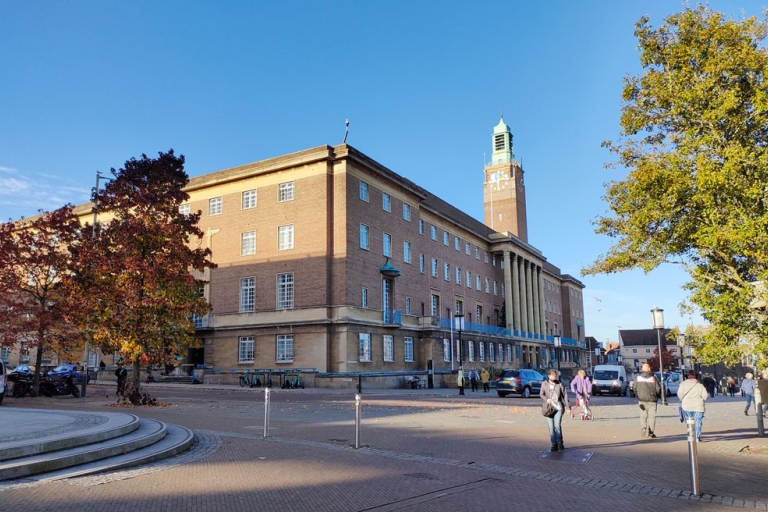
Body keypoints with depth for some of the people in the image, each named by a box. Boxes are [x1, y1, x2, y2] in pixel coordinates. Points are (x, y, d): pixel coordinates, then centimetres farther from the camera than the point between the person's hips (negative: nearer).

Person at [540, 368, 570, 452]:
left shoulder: (559, 384, 1)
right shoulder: (544, 384, 2)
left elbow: (565, 395, 5)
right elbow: (541, 394, 9)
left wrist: (568, 407, 3)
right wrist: (546, 399, -12)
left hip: (558, 408, -1)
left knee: (557, 425, -12)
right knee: (551, 427, 1)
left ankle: (560, 443, 6)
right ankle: (554, 445, 11)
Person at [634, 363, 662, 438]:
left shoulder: (637, 377, 0)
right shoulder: (653, 378, -5)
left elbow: (635, 389, 2)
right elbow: (658, 389, -4)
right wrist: (657, 395, 15)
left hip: (641, 399, 2)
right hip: (652, 400, -1)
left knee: (643, 415, 12)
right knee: (651, 416, 5)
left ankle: (643, 428, -10)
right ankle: (650, 433, 3)